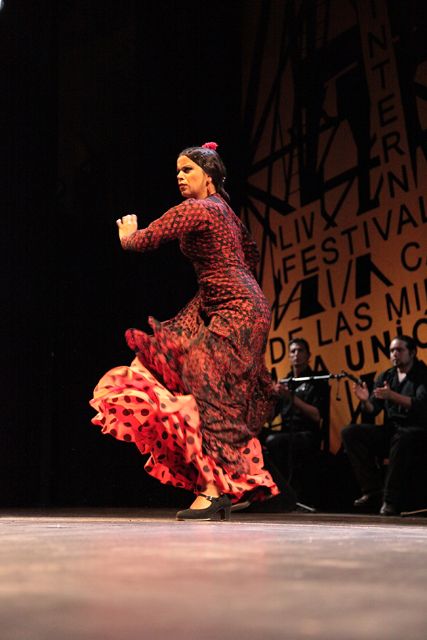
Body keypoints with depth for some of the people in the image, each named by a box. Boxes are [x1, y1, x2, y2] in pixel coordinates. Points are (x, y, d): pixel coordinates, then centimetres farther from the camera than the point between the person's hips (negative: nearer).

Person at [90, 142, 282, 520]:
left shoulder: (196, 209, -14)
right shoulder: (222, 208, 16)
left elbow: (144, 240, -12)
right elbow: (251, 252, 29)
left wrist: (127, 235, 10)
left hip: (237, 312, -10)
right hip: (223, 308, 10)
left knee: (209, 393, -12)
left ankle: (215, 489, -14)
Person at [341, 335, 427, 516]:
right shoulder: (385, 377, 13)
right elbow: (372, 411, 5)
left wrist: (392, 396, -33)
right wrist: (365, 401, -18)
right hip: (390, 431, 6)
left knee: (402, 438, -40)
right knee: (349, 433, -13)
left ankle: (391, 500, -33)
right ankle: (373, 491, -18)